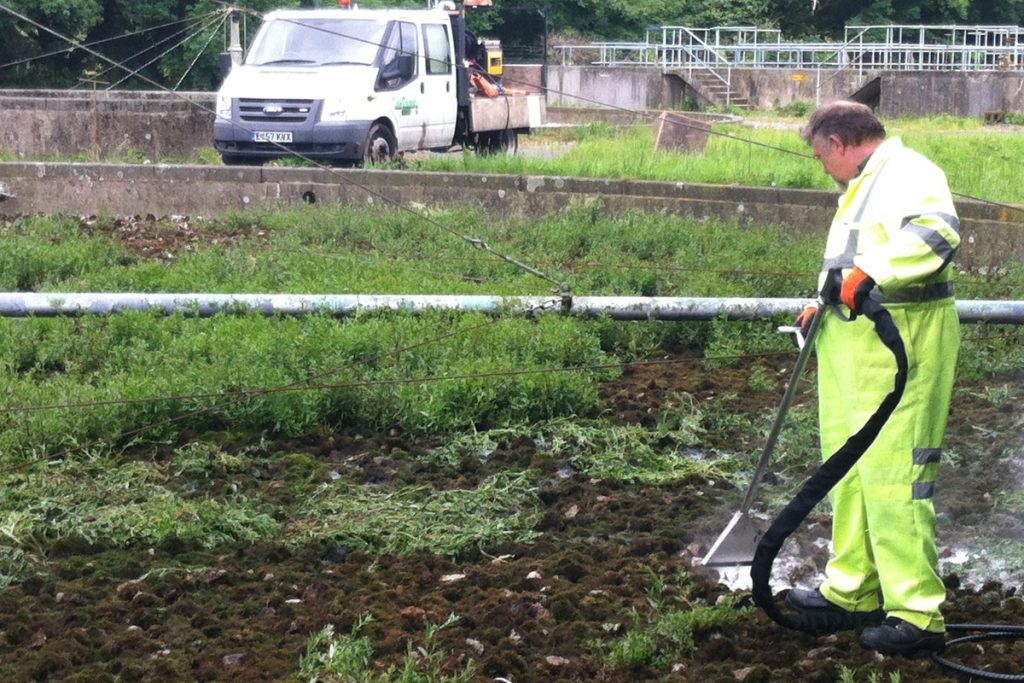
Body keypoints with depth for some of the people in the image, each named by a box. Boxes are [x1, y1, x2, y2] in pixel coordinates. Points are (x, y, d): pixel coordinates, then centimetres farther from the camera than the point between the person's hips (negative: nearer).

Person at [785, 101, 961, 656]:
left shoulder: (907, 172, -11)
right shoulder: (862, 187, 24)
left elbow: (937, 231, -30)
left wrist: (871, 272, -33)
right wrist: (826, 307, 25)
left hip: (898, 344, -11)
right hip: (852, 343, 11)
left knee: (892, 476, -12)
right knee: (850, 470, 15)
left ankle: (917, 615, -9)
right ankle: (851, 593, 25)